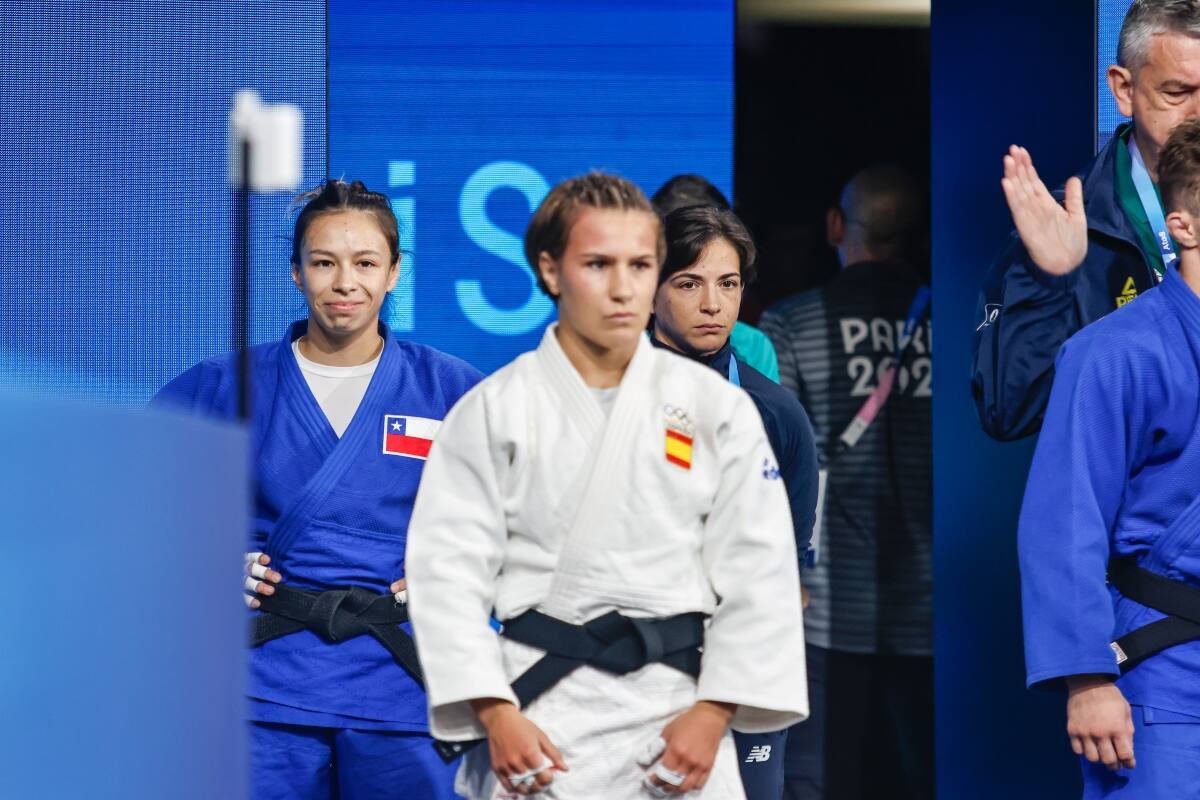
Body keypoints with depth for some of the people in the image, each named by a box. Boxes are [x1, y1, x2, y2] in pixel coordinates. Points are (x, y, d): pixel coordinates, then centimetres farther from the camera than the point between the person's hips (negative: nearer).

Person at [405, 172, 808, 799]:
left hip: (676, 710, 1)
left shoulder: (716, 407, 2)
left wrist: (714, 713, -5)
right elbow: (449, 569, -2)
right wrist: (494, 714, -10)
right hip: (538, 707, -1)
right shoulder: (492, 411, 1)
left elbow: (757, 573, 2)